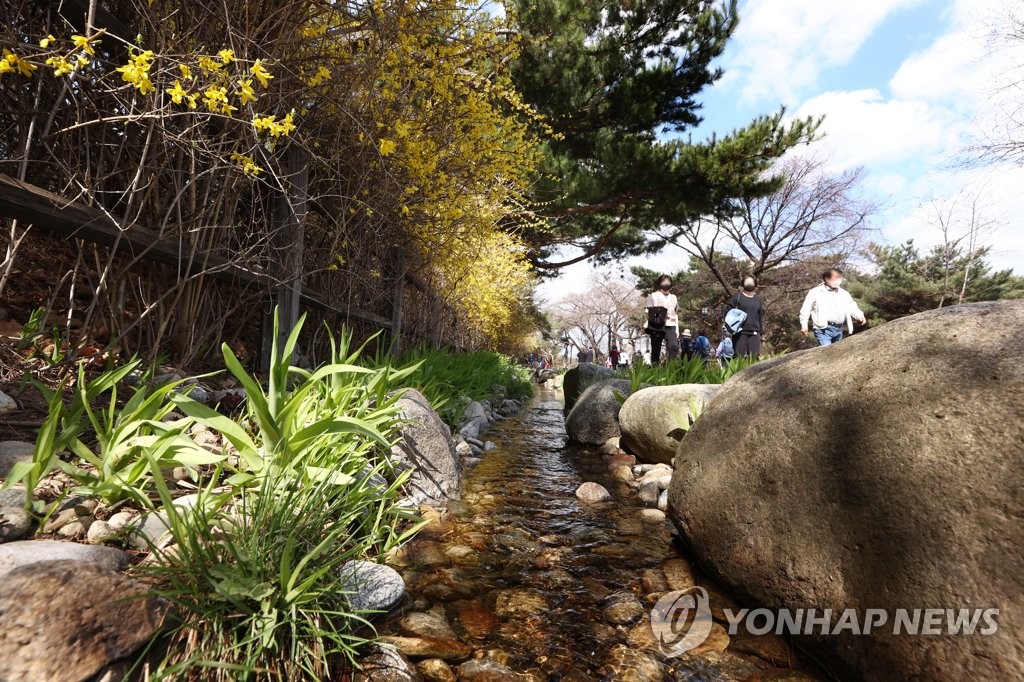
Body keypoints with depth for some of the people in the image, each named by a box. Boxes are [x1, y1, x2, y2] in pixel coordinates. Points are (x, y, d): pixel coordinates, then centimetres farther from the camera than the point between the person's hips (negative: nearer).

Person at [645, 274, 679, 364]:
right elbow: (649, 312, 6)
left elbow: (676, 314, 22)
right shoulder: (653, 296, 11)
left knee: (674, 346, -21)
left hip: (671, 326, 2)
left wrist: (677, 329, 14)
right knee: (656, 350, 0)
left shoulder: (673, 297, 22)